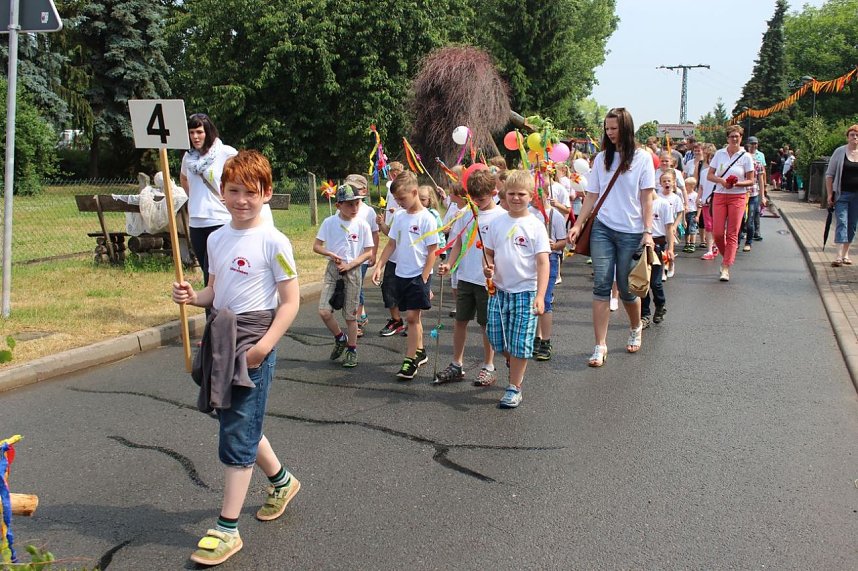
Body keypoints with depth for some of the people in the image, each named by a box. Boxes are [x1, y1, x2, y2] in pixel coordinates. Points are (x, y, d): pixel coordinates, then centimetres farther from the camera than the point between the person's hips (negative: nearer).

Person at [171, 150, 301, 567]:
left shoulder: (273, 242, -11)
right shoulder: (216, 239, 9)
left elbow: (290, 301, -11)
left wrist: (264, 345, -20)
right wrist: (193, 296, -3)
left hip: (255, 343, -7)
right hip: (221, 339, 7)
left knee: (238, 432, -3)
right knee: (242, 425, 18)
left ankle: (227, 529, 6)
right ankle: (281, 481, 43)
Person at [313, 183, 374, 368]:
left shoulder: (363, 225, -5)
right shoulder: (329, 222, -3)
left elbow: (368, 252, -2)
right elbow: (317, 246, 1)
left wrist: (350, 265, -13)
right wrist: (331, 254, -17)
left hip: (353, 270, -1)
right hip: (333, 268, 1)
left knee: (350, 314, 5)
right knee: (324, 311, -10)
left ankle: (352, 350, 22)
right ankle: (340, 339, 17)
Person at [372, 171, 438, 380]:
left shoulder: (427, 218, -12)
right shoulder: (399, 217, 7)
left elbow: (432, 251, -11)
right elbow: (391, 244, 11)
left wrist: (424, 278, -14)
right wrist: (379, 266, 1)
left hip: (419, 275, -6)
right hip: (401, 274, 6)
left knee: (412, 316, -9)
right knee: (413, 315, 14)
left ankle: (410, 360, -3)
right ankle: (419, 351, 28)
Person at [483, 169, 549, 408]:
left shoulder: (535, 225, -6)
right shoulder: (497, 222, 5)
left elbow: (543, 262, -10)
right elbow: (488, 252, 14)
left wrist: (540, 296, -19)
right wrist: (488, 267, -10)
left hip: (525, 291, -4)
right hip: (499, 290, 4)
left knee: (519, 343, 1)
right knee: (497, 339, 10)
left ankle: (514, 387, 15)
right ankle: (513, 363, 40)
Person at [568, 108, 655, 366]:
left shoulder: (642, 158, 1)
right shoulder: (601, 158, 9)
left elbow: (646, 197, -2)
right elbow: (592, 196, 10)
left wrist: (648, 231, -9)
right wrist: (577, 225, 0)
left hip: (631, 232, -2)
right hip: (602, 229, 2)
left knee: (626, 287, 4)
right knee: (601, 285, -6)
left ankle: (635, 328, 35)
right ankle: (600, 346, -3)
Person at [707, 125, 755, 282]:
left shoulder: (746, 157, 0)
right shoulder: (719, 154, 5)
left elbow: (751, 181, 1)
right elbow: (709, 176, 7)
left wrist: (736, 183, -17)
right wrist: (721, 180, -12)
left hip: (738, 197, -2)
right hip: (719, 196, 2)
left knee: (732, 234, -3)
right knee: (717, 233, -3)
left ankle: (726, 268, -1)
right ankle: (727, 256, 25)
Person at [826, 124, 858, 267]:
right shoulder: (840, 152, -1)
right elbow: (829, 174, 3)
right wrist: (830, 194, -3)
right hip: (842, 195, -2)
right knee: (841, 223, -10)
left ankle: (846, 254, 19)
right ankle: (839, 256, -17)